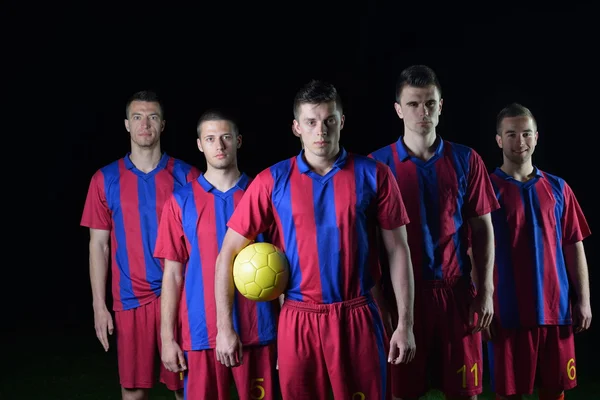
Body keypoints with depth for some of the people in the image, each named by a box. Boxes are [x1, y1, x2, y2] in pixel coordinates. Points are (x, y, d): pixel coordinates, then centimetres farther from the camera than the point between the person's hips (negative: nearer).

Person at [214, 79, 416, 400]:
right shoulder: (272, 181, -1)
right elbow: (228, 254, 0)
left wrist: (405, 323, -2)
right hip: (298, 321, 1)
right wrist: (224, 328, -5)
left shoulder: (373, 175, -1)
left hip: (358, 318, 0)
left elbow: (397, 249, 2)